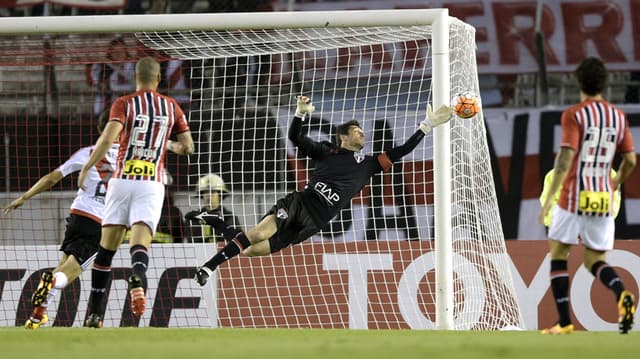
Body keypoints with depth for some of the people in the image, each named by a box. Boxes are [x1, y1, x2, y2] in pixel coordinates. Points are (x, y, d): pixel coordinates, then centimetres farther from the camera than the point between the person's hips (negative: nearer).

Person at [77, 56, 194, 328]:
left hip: (122, 180, -1)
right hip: (152, 183, 1)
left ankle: (95, 314, 11)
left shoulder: (124, 104, 1)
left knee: (107, 247, 8)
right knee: (140, 243, -11)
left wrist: (86, 168, -7)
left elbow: (108, 137, -14)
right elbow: (188, 147, 11)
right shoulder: (172, 107, 9)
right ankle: (138, 280, -47)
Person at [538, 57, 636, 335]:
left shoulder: (573, 115, -7)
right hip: (604, 199, 5)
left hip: (574, 196, -5)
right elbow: (630, 160, 11)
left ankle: (564, 321, 2)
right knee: (594, 260, 11)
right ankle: (622, 294, -21)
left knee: (558, 254, 9)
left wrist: (550, 196, -16)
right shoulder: (619, 117, 8)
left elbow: (566, 156, -16)